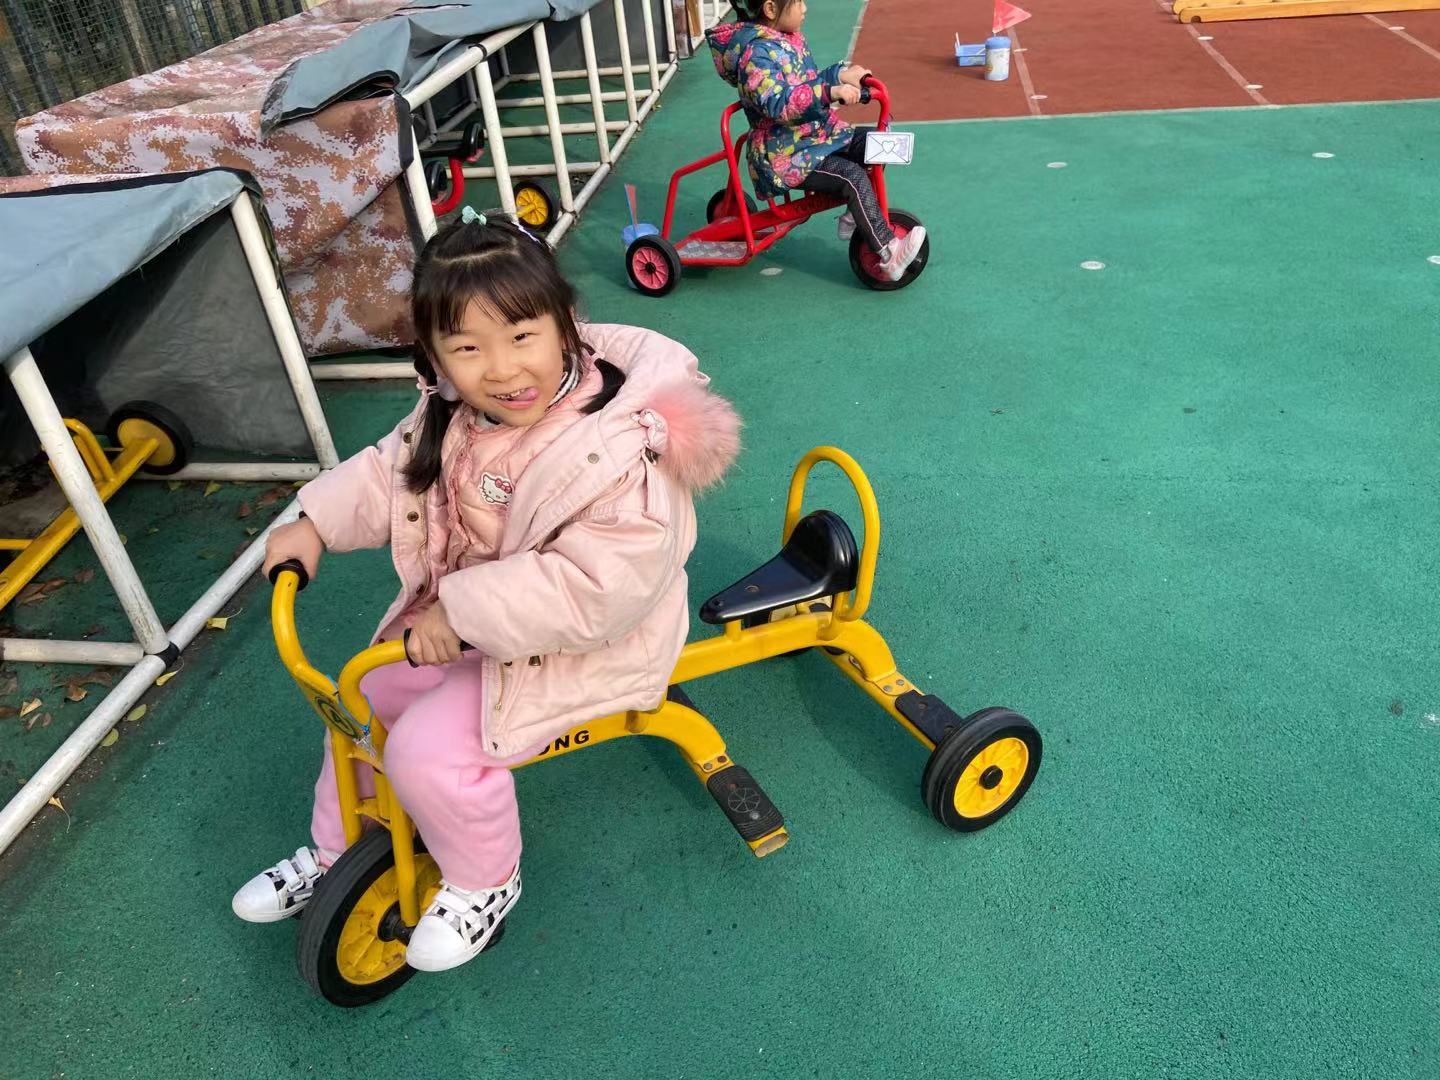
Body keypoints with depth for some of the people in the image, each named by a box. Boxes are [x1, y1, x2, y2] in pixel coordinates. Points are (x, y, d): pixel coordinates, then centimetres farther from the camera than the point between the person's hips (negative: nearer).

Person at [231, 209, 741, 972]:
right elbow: (392, 470, 9)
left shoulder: (618, 452, -33)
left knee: (429, 747, -19)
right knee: (362, 699, 13)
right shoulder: (451, 415, -7)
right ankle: (335, 853, 40)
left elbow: (598, 587, -36)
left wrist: (465, 613, -33)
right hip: (457, 616, 8)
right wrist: (315, 524, -4)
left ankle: (484, 881, 14)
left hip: (580, 644, -8)